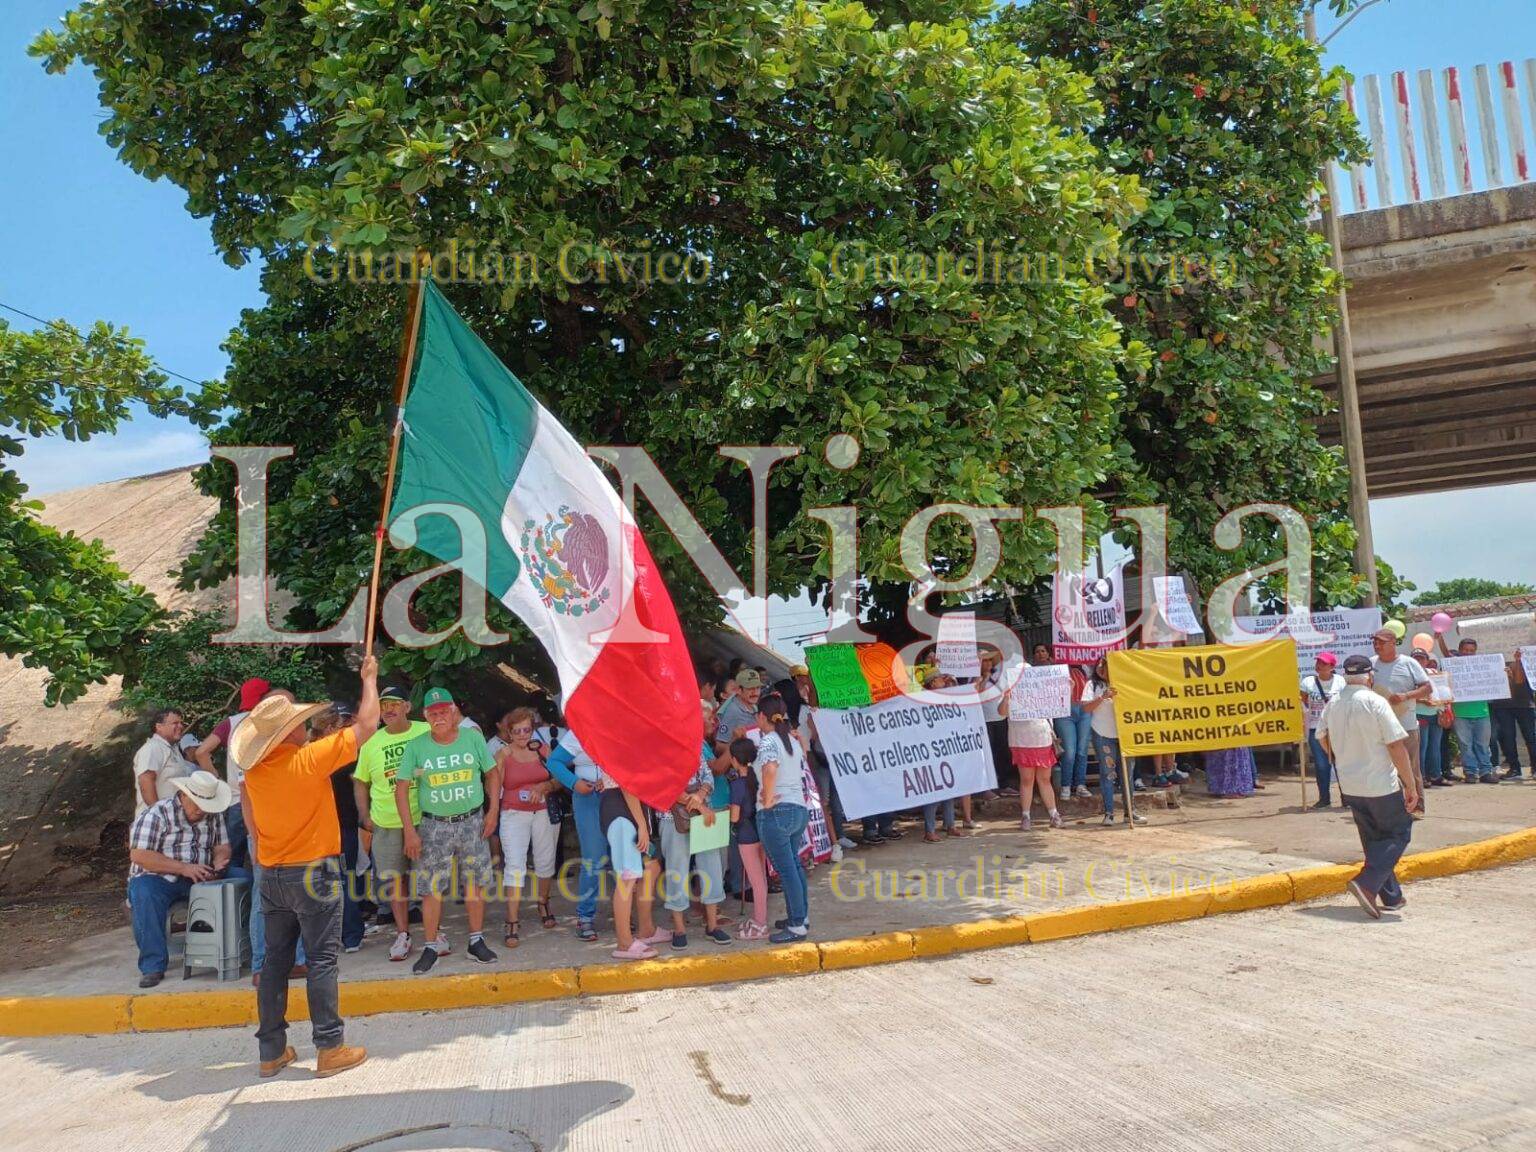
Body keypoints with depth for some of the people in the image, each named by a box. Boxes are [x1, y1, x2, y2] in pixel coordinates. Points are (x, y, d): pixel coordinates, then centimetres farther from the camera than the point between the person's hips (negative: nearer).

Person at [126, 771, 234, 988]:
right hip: (157, 879, -3)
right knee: (144, 893, -38)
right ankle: (153, 966, -30)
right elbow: (138, 855, -17)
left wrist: (218, 862, -13)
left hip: (200, 879, 3)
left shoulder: (213, 815, 9)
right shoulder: (156, 814, -8)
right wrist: (183, 868, -24)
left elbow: (222, 846, 13)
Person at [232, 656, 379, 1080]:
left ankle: (272, 1051, 20)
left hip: (271, 875, 6)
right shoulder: (310, 758, -17)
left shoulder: (254, 770, 1)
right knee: (321, 961, 0)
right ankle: (330, 1049, 3)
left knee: (275, 962, 13)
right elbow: (367, 724, -11)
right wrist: (369, 679, 1)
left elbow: (251, 820, 17)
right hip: (313, 872, -6)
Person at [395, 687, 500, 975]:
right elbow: (401, 788, -3)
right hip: (434, 825, -1)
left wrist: (493, 811, -1)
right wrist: (409, 830, -8)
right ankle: (431, 947, 12)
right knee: (430, 887, 0)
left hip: (472, 822, 1)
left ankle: (477, 941, 18)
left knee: (475, 883, 6)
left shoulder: (473, 738, -3)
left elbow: (492, 773, 7)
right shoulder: (416, 746, -5)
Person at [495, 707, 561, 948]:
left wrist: (543, 787, -11)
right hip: (514, 815, -3)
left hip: (544, 813, 3)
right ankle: (511, 923, -9)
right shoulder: (503, 755, -3)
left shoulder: (543, 749, 4)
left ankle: (543, 904, 38)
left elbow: (558, 781, 6)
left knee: (545, 862, 13)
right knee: (514, 867, -11)